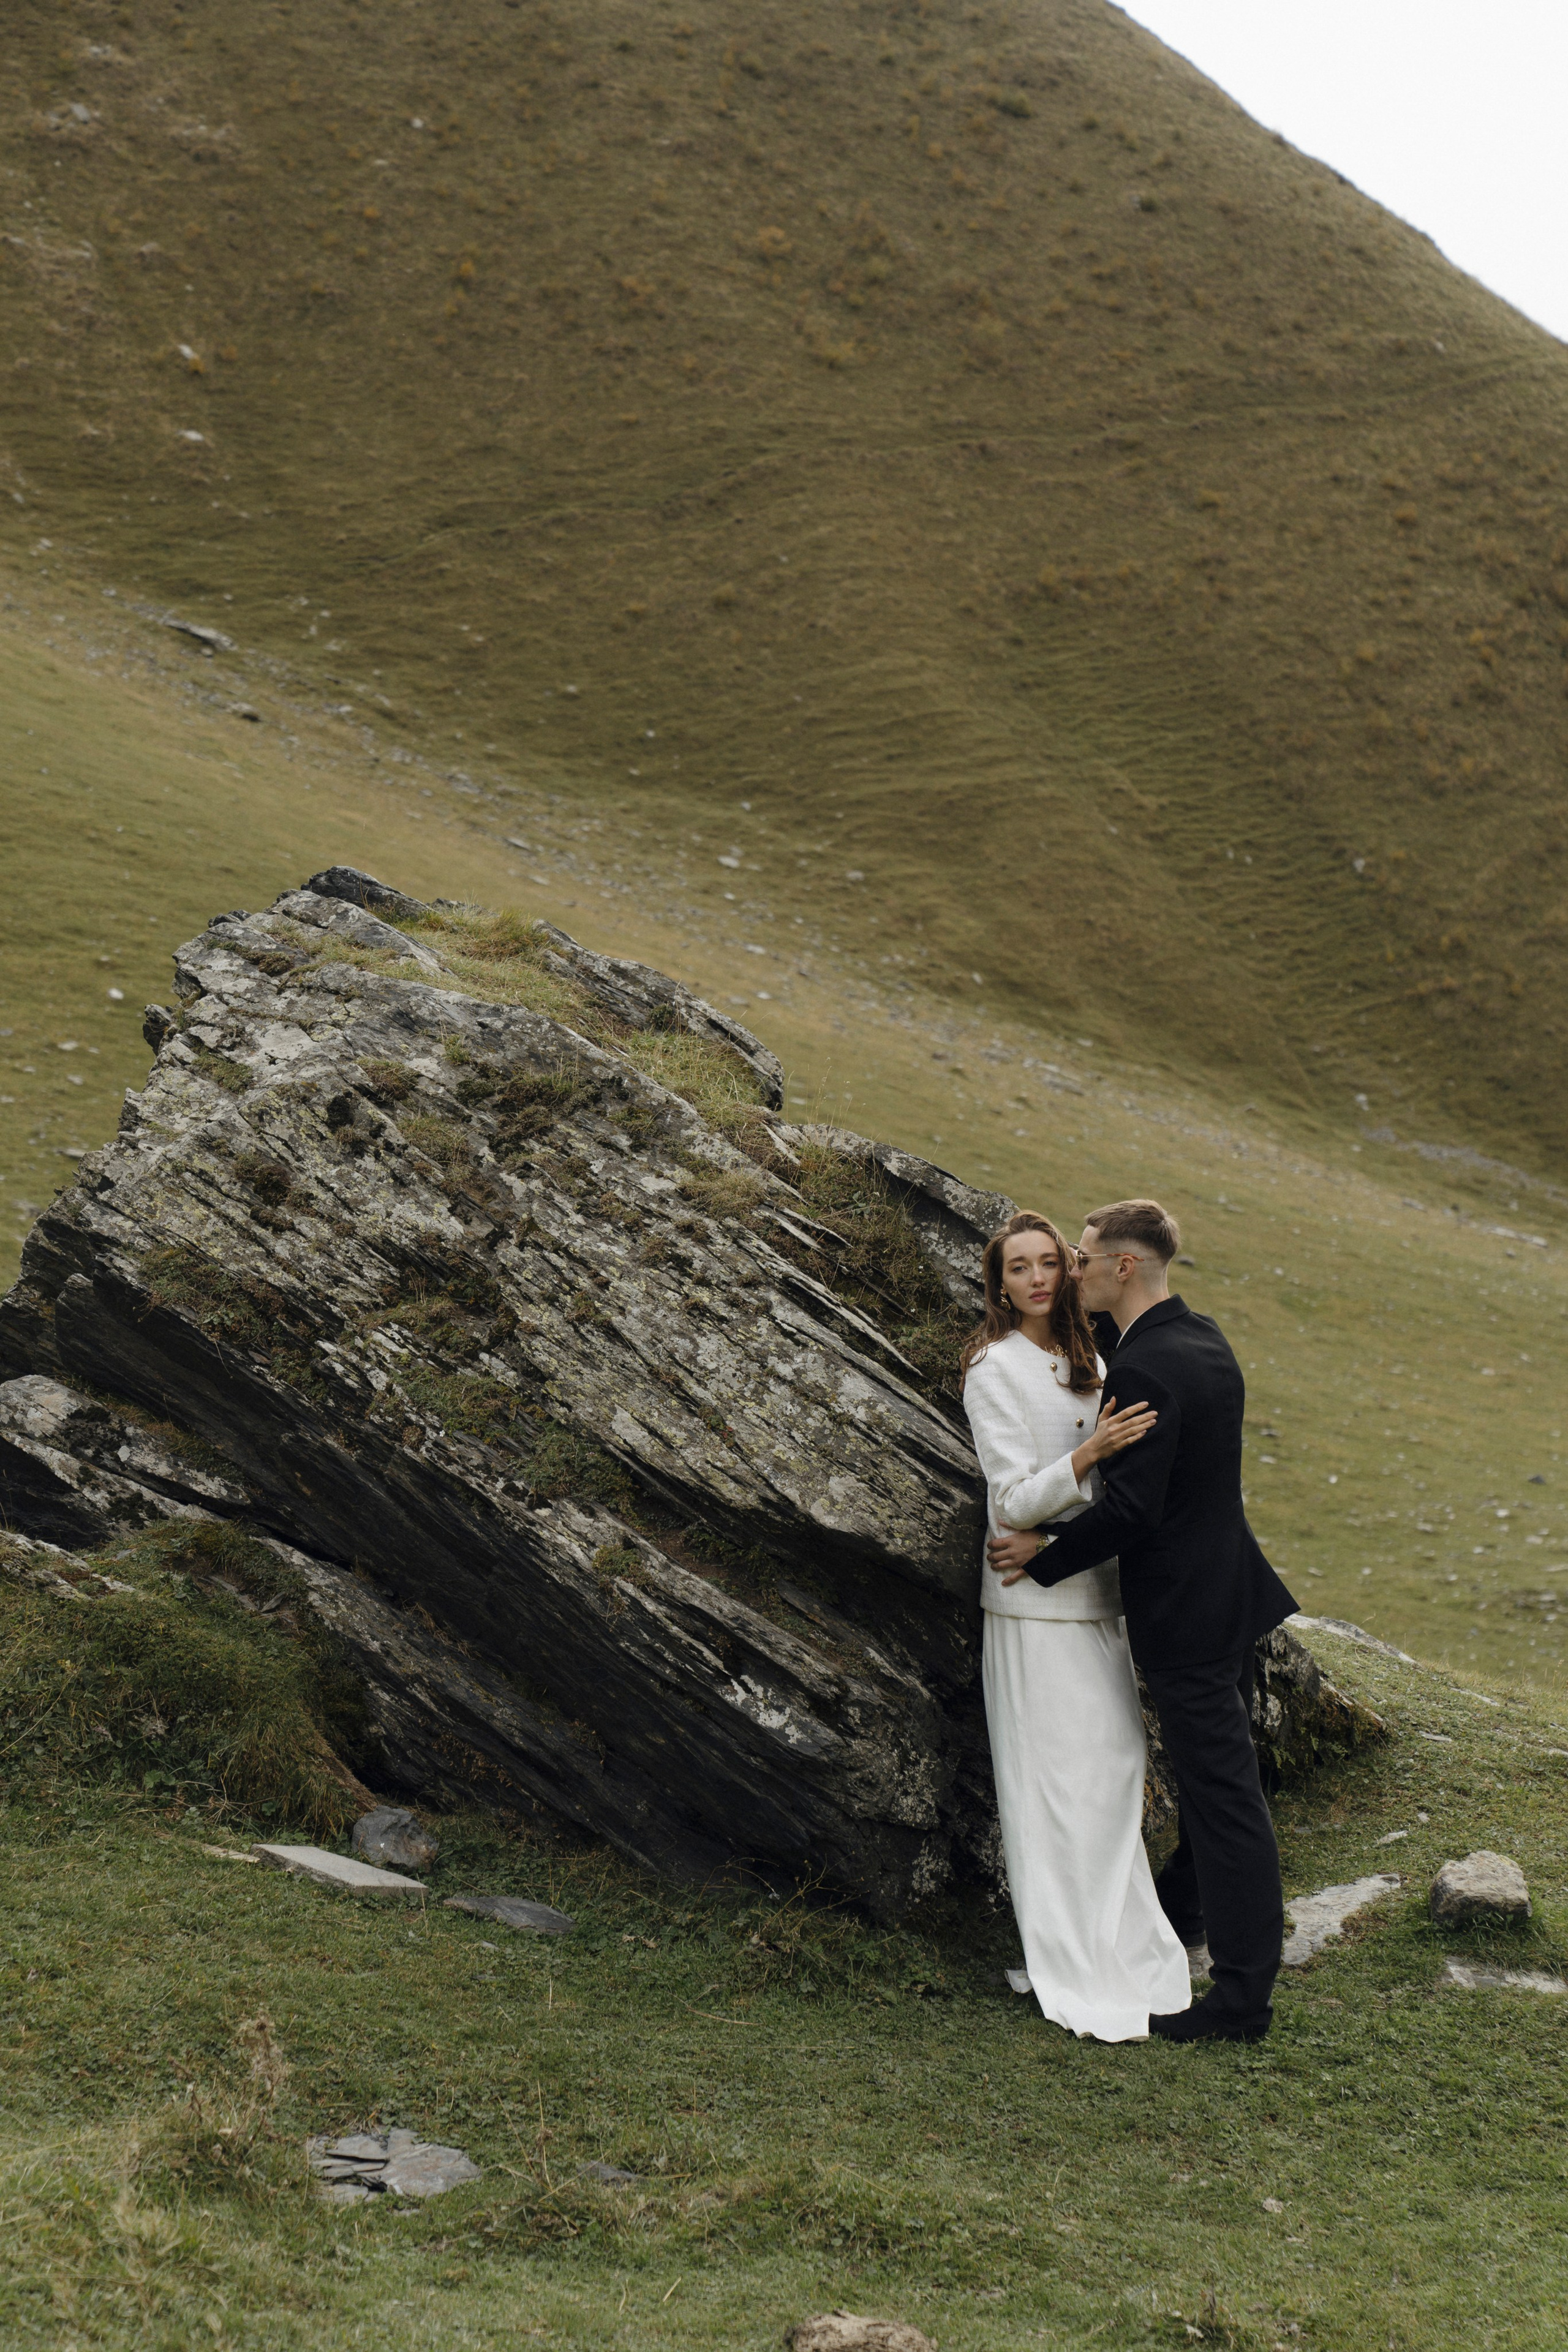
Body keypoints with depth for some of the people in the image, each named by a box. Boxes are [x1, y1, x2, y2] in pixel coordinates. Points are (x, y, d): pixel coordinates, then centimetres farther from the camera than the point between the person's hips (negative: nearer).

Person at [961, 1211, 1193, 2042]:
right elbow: (1014, 1501, -17)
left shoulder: (1088, 1363, 12)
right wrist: (1090, 1453, -28)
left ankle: (1122, 1943, 25)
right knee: (1057, 1780, -5)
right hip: (1034, 1605, -7)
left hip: (1095, 1591, 7)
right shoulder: (993, 1371, -11)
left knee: (1115, 1764, 12)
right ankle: (1072, 1976, 3)